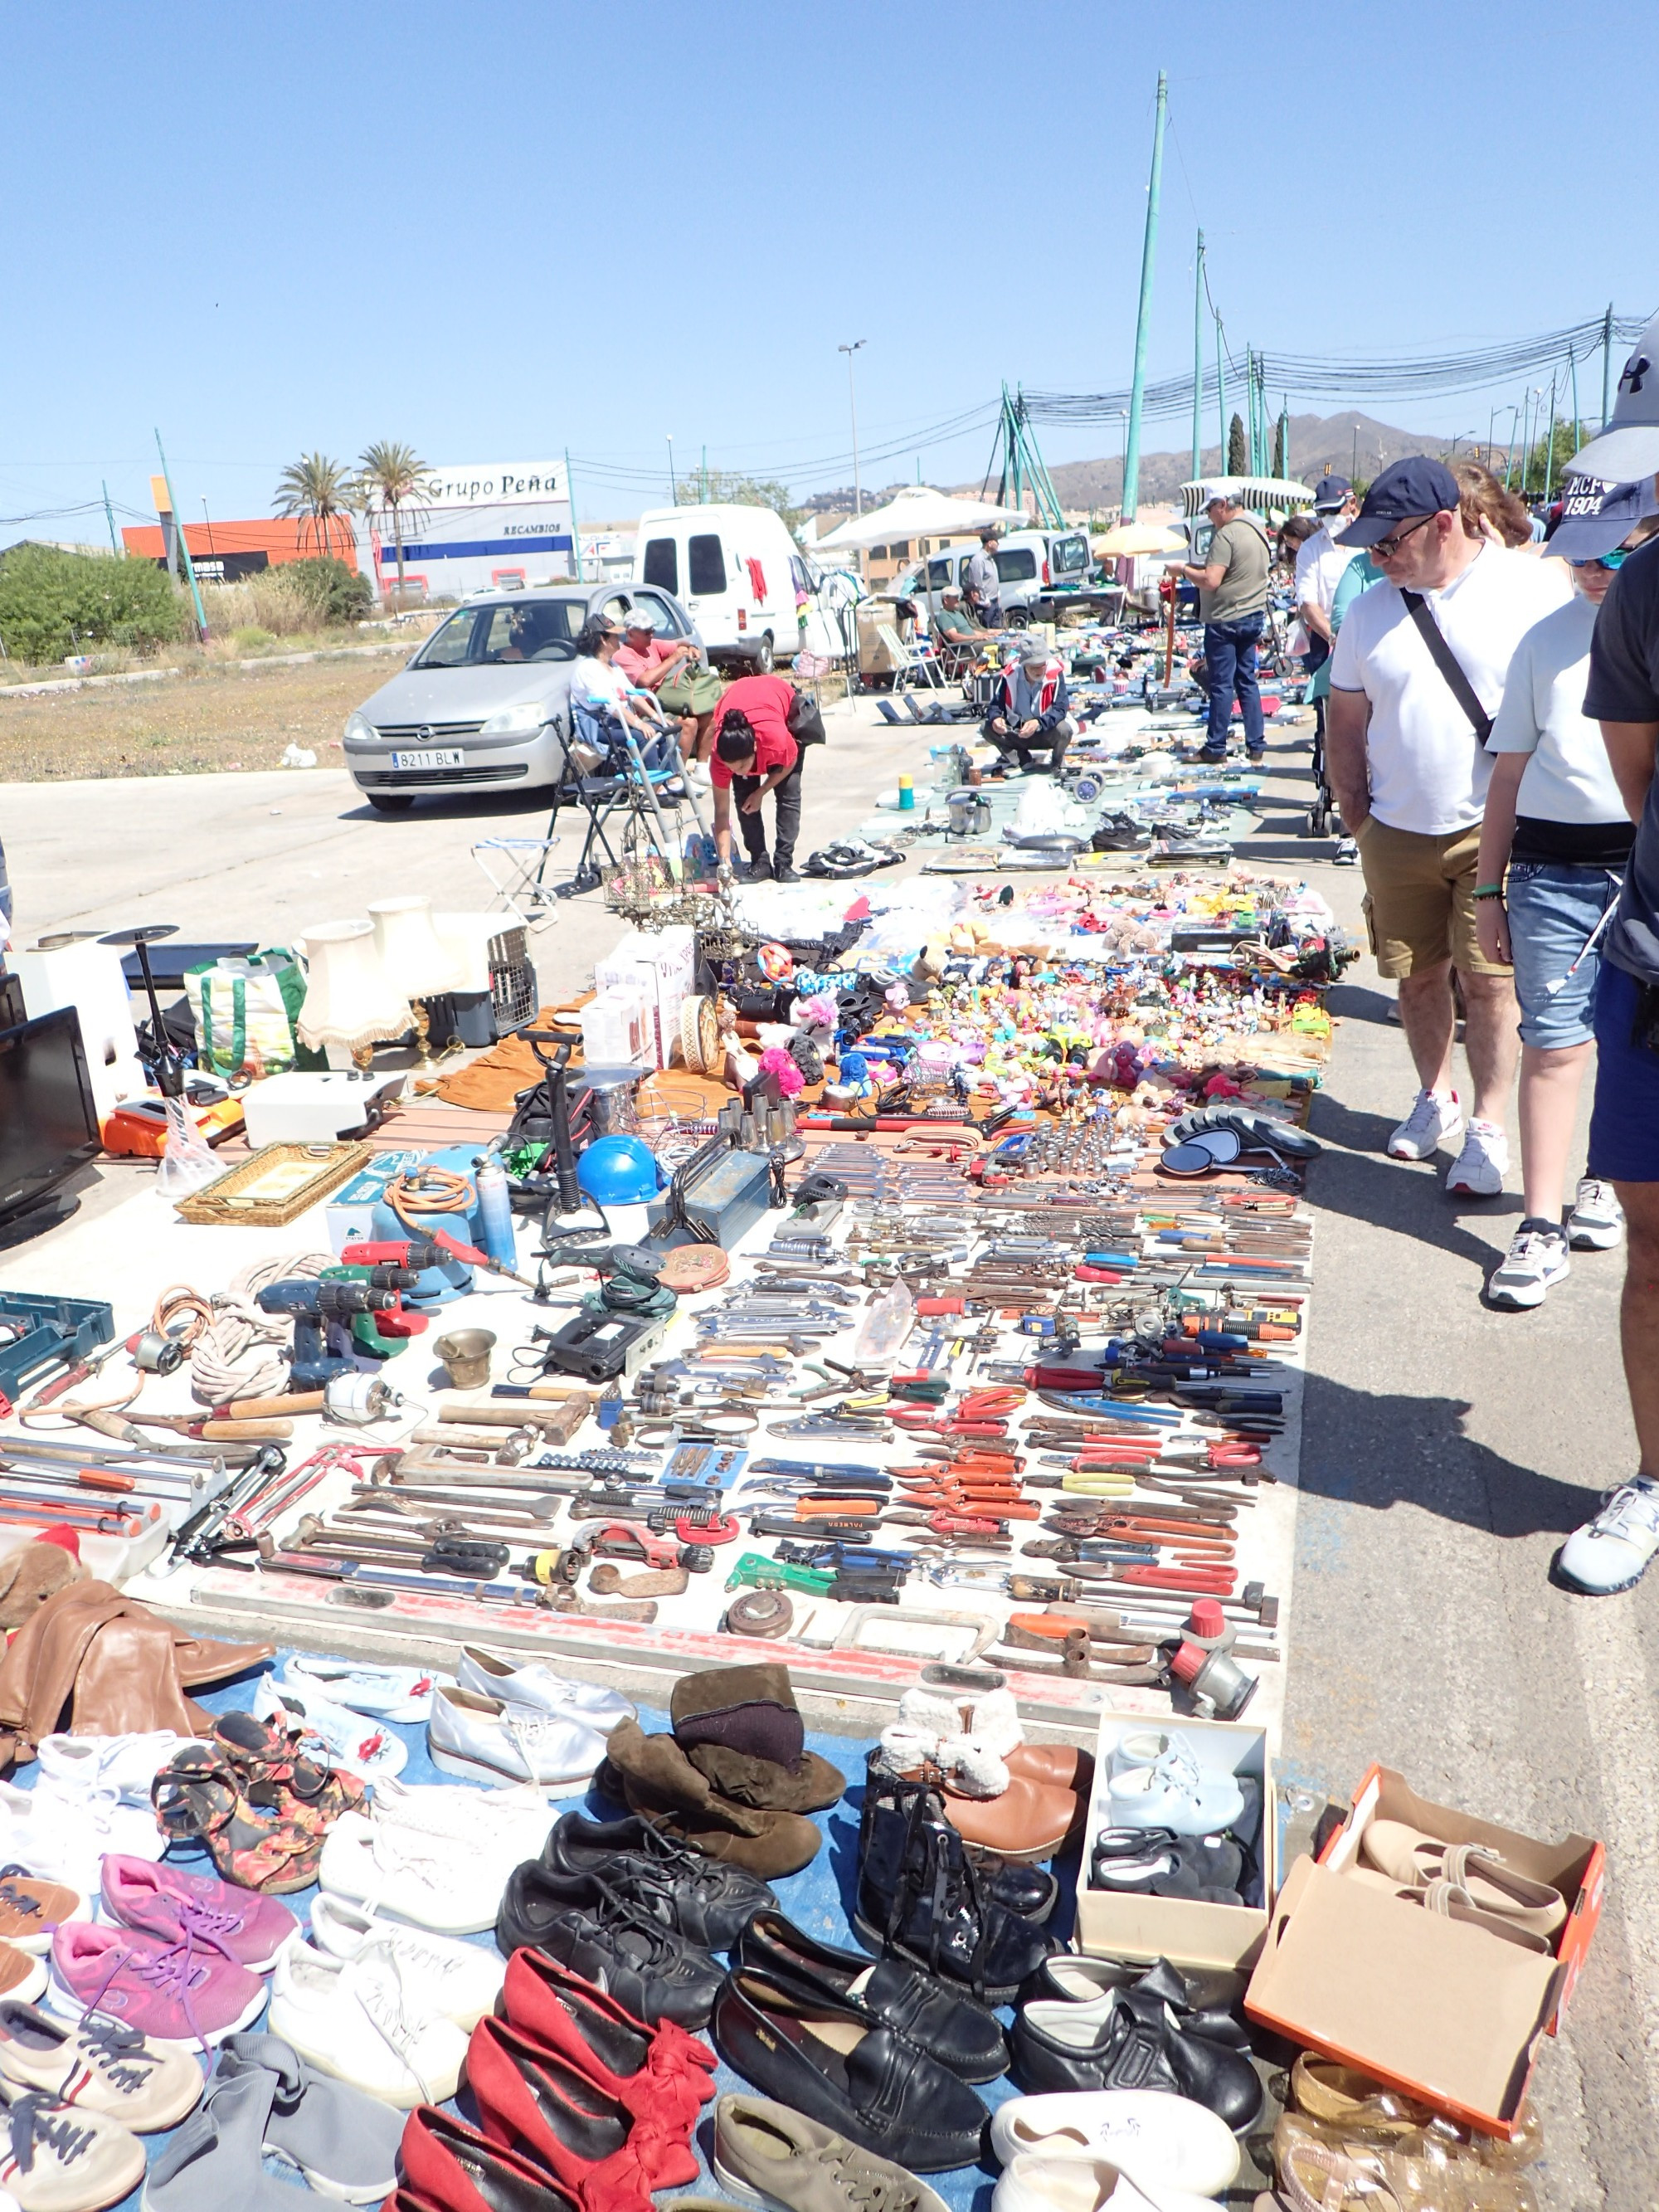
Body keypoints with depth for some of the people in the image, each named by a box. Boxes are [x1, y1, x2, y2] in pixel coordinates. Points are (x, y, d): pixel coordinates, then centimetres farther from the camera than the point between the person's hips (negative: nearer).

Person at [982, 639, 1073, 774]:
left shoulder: (1055, 673, -22)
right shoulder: (1010, 674, -16)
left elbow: (1060, 708, -25)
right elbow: (996, 704, -7)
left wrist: (1038, 723, -43)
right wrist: (995, 718, -32)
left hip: (1047, 734, -2)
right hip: (1018, 735, 2)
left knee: (1063, 729, -35)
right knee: (987, 728, -19)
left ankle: (1057, 763, 0)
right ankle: (1023, 759, 1)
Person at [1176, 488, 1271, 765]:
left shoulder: (1226, 535, -18)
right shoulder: (1257, 528, 12)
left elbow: (1211, 581, -24)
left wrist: (1185, 570, -9)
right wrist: (1201, 566, 15)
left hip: (1225, 620, -9)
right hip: (1253, 615, 9)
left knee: (1221, 684, -1)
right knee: (1247, 680, 12)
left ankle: (1215, 747, 5)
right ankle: (1256, 746, 13)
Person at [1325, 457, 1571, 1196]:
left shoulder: (1535, 589, -6)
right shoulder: (1370, 610, 5)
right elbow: (1345, 725, 11)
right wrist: (1357, 821, 7)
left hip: (1496, 830, -3)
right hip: (1397, 833, 4)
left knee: (1487, 981, -2)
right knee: (1418, 976, 12)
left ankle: (1488, 1129, 12)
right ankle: (1435, 1099, 32)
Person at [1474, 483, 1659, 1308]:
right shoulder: (1549, 638, 9)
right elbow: (1510, 772, 12)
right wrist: (1488, 887, 11)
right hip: (1554, 866, 1)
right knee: (1553, 1044, -3)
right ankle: (1541, 1226, 2)